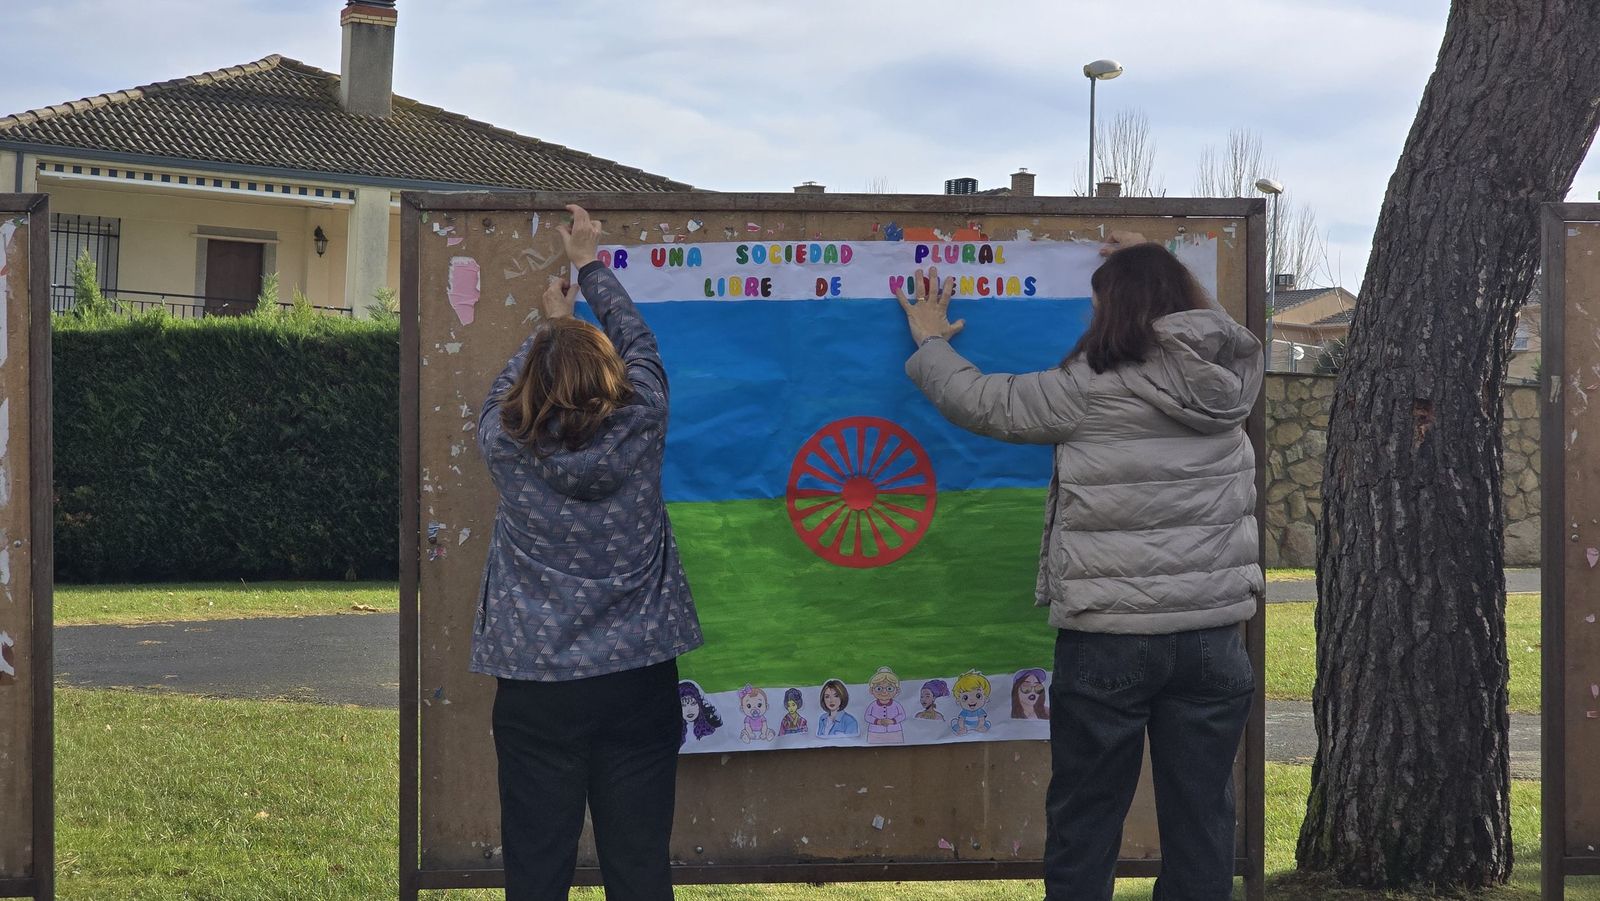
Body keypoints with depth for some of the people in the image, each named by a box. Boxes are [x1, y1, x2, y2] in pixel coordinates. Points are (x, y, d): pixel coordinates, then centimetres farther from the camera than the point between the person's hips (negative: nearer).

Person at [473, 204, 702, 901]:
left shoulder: (506, 446, -6)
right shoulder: (640, 427, -5)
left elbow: (503, 393, 18)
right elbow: (638, 341, 14)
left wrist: (550, 329, 34)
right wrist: (589, 264, 28)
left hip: (537, 688, 0)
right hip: (639, 680, 0)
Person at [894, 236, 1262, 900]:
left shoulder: (1089, 390, -10)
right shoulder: (1230, 379, 3)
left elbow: (979, 402, 2)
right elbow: (1200, 323, 27)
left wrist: (930, 342, 20)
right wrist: (1156, 269, 39)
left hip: (1108, 637, -4)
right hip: (1212, 633, 4)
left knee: (1084, 824, 8)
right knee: (1201, 821, 9)